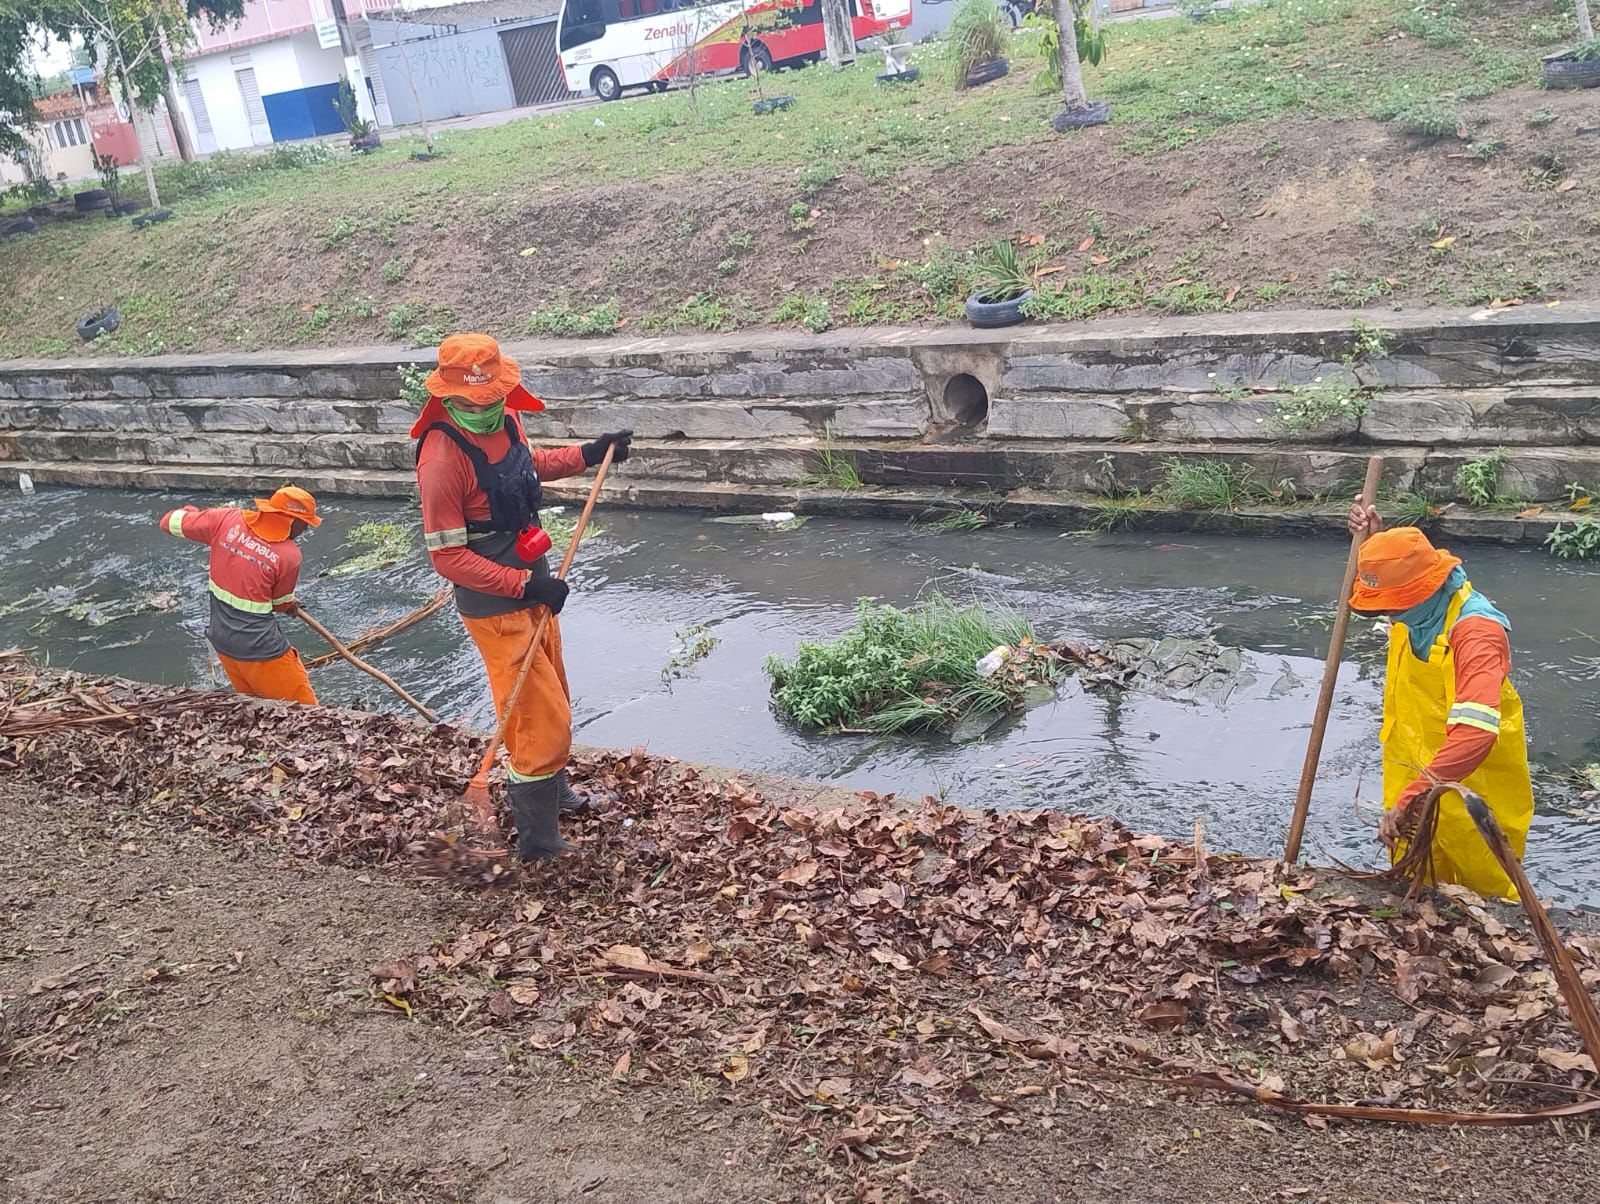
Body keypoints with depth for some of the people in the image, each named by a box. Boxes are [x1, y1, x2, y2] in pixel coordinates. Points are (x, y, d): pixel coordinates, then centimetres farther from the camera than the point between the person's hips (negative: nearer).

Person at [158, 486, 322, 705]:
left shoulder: (228, 520, -6)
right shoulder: (289, 555, -16)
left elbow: (171, 522, 6)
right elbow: (281, 603, 2)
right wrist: (291, 605, 26)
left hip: (221, 641, 7)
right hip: (260, 649, -7)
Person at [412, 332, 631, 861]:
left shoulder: (505, 421, -4)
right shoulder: (442, 459, -28)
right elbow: (448, 557, -25)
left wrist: (589, 454, 9)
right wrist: (526, 585, -28)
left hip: (533, 585, 9)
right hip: (495, 607, -9)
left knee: (552, 697, 27)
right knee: (543, 719, -4)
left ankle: (553, 789, 51)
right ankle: (539, 845, 13)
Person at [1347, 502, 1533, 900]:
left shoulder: (1476, 632, -31)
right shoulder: (1417, 607, -5)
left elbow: (1474, 734, -44)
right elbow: (1381, 586, 23)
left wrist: (1409, 799, -47)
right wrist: (1374, 540, 1)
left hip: (1469, 789, -7)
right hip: (1416, 777, 7)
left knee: (1488, 890, 13)